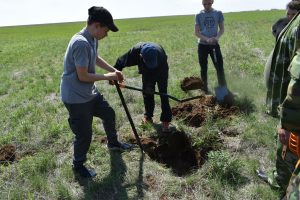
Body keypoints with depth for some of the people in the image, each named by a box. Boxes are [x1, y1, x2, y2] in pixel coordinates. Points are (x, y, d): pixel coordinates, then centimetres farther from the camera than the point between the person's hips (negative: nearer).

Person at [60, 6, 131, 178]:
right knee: (84, 135, 4)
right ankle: (78, 165, 31)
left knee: (109, 114, 24)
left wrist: (114, 70, 12)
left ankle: (113, 143, 51)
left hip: (90, 92, 10)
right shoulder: (81, 43, -28)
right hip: (76, 98, -10)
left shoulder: (93, 39, 1)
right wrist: (108, 77, -14)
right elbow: (83, 76, -26)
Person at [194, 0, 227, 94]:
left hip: (215, 44, 0)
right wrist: (207, 39, -17)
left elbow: (222, 29, 5)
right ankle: (205, 90, 17)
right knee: (203, 69, 6)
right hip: (202, 45, 0)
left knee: (220, 67, -1)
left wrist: (217, 37, -16)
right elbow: (196, 32, -1)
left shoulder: (218, 13, 3)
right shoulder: (199, 15, 1)